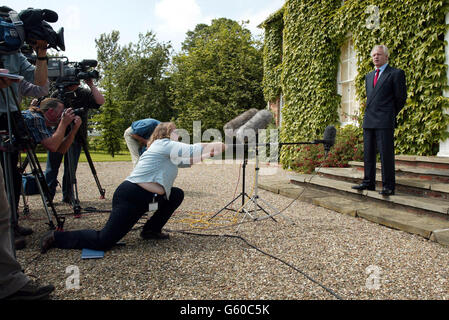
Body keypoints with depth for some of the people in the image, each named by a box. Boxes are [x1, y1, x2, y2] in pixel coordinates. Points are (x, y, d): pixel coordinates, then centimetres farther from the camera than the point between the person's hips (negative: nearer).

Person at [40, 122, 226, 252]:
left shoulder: (169, 154, 23)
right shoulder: (163, 144, -5)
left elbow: (189, 160, 26)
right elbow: (191, 151, -13)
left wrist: (210, 152, 15)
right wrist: (218, 146, -2)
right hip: (131, 197, -10)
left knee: (177, 195, 14)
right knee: (104, 242, -10)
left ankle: (151, 230, 16)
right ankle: (56, 238, 7)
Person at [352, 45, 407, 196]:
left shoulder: (396, 73, 0)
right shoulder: (369, 76, 20)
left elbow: (401, 98, 1)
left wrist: (391, 114, 10)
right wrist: (369, 113, 17)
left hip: (385, 121, -7)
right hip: (369, 121, 7)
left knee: (386, 154, -6)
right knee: (368, 154, 8)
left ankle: (388, 186, -1)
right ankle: (368, 182, 15)